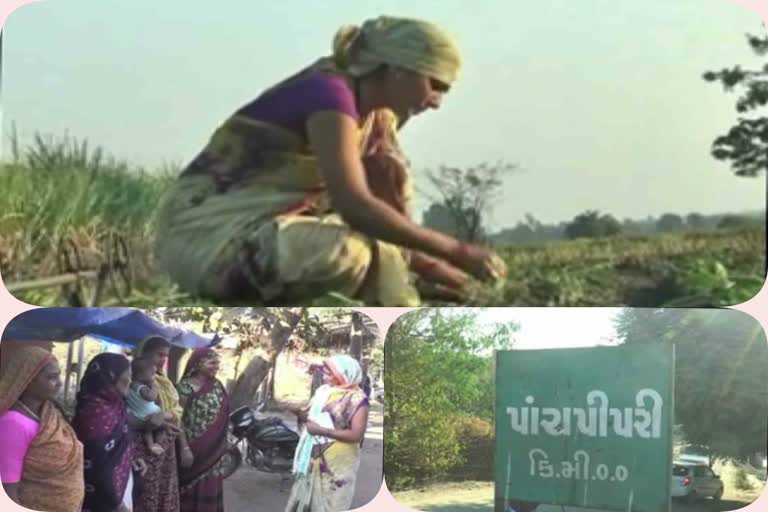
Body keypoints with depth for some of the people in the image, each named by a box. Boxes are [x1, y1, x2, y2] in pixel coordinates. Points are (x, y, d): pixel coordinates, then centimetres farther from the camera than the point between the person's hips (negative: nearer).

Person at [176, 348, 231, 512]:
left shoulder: (217, 385, 6)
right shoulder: (186, 386, -11)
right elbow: (180, 418, -12)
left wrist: (225, 443, 11)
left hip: (213, 449, 5)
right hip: (193, 447, -5)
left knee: (210, 489, 11)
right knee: (192, 489, 3)